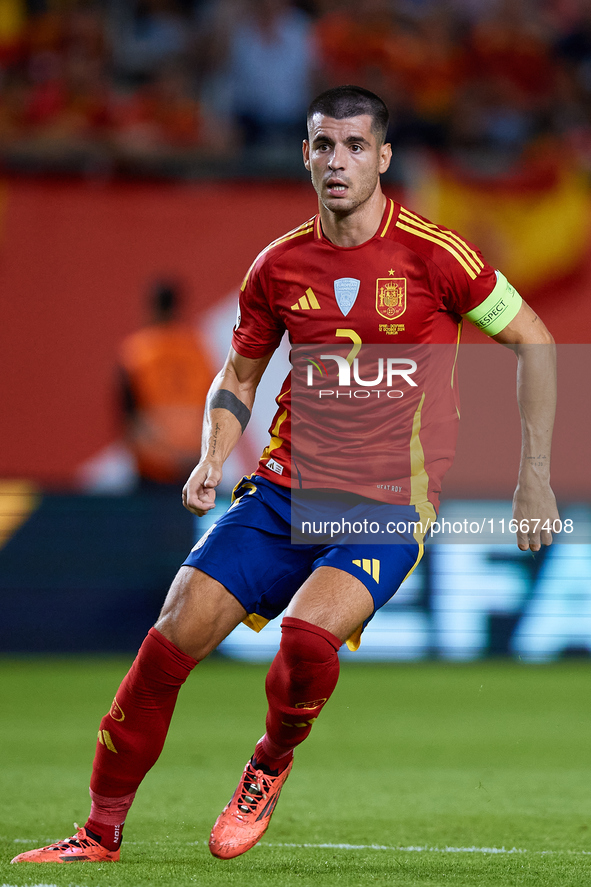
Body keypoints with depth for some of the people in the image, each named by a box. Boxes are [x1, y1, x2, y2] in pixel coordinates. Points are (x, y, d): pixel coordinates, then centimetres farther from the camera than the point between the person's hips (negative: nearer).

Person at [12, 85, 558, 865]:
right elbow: (239, 376, 18)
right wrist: (212, 461, -2)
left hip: (387, 506, -4)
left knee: (308, 634, -30)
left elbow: (534, 341, 1)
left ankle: (272, 764, 3)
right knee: (171, 638, -9)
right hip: (283, 490, 4)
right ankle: (102, 831, 5)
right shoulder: (279, 265, 4)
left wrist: (535, 476, -1)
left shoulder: (432, 254, -8)